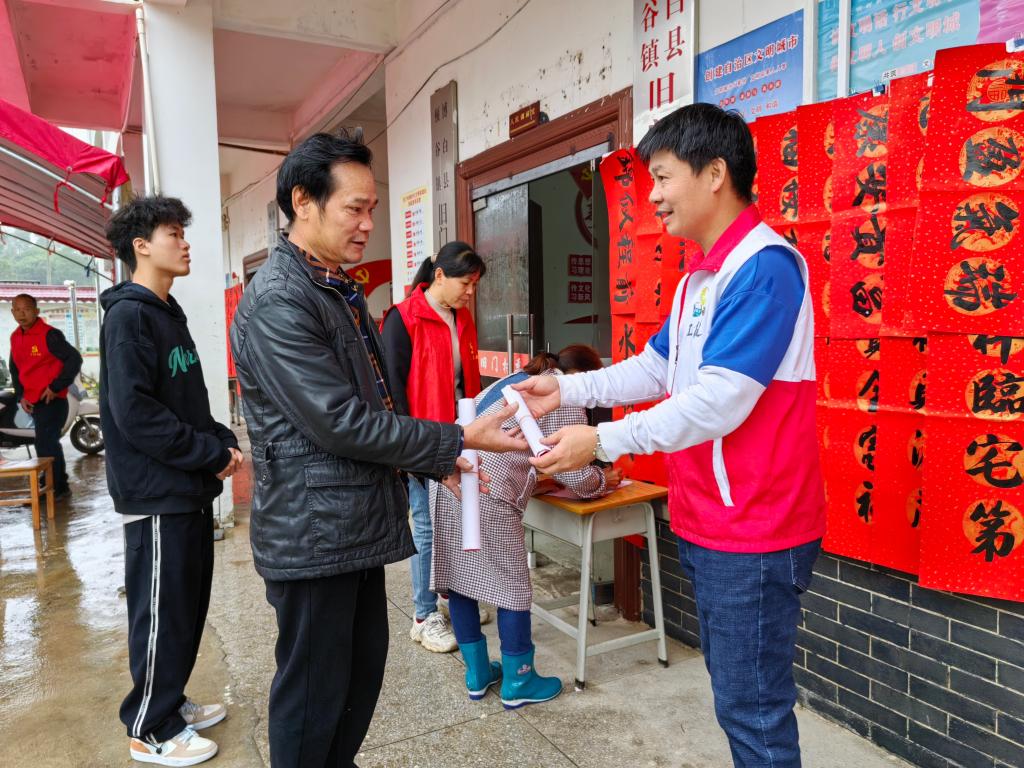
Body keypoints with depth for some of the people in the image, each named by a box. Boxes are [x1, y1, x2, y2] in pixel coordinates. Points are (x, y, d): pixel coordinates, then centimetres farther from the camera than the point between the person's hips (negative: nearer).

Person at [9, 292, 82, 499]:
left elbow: (74, 359, -18)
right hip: (33, 402, 8)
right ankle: (60, 485, 26)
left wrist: (56, 387, -17)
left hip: (52, 400, -8)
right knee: (50, 444, 15)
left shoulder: (49, 335, -14)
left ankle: (56, 488, 0)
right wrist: (21, 396, 7)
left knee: (45, 445, -10)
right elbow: (14, 368, 18)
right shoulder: (15, 337, 9)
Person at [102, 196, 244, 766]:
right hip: (157, 494, -9)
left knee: (190, 605, 17)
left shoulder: (169, 314, 15)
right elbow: (134, 412, -22)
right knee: (162, 613, 3)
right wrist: (213, 452, -17)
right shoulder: (128, 315, -14)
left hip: (191, 489, 9)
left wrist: (224, 441, 3)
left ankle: (170, 702, 34)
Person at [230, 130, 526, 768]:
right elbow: (340, 423, -23)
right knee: (315, 691, 8)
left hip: (359, 521, 9)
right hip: (313, 534, -9)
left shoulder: (343, 290, 12)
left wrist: (435, 462, 10)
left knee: (364, 667, 20)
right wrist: (458, 440, -18)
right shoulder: (277, 301, -19)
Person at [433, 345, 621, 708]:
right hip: (487, 497, -9)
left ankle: (477, 674, 31)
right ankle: (518, 682, 22)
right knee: (513, 589, 7)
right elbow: (573, 474, -1)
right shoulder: (564, 398, -1)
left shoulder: (516, 379, 24)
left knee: (459, 580, 15)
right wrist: (603, 480, 17)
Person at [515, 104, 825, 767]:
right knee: (735, 694, 22)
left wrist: (604, 442, -19)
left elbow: (718, 402, -25)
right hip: (708, 525, 9)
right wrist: (567, 389, 7)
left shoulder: (764, 266, -19)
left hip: (753, 533, -9)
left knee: (753, 709, 6)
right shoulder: (701, 277, 12)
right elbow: (656, 368, 15)